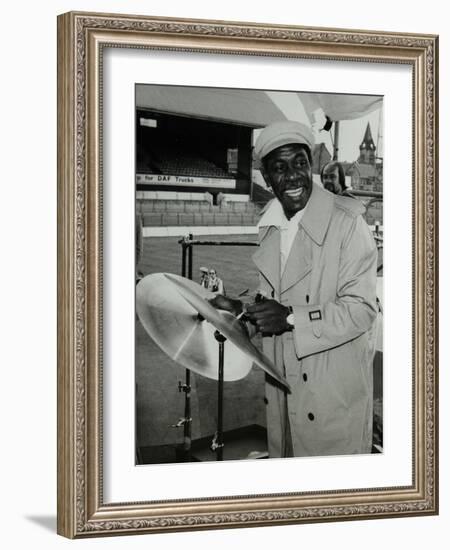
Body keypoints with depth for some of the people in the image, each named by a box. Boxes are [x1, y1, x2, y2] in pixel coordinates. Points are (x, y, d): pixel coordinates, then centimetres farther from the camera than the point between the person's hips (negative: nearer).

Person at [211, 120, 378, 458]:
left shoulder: (347, 221, -16)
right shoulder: (267, 225, 5)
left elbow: (361, 309, -18)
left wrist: (290, 317, -26)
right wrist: (239, 309, -2)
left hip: (334, 390, -6)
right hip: (281, 385, 6)